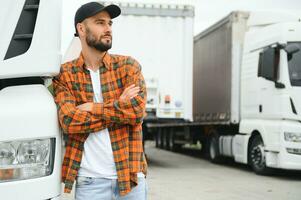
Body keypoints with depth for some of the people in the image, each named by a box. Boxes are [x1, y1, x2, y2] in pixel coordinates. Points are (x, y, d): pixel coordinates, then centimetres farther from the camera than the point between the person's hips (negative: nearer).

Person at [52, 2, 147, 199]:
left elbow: (138, 110, -10)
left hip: (130, 174, 1)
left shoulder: (128, 65, 4)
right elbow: (69, 121, -12)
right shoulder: (64, 74, 2)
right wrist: (119, 106, -11)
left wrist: (92, 108, -9)